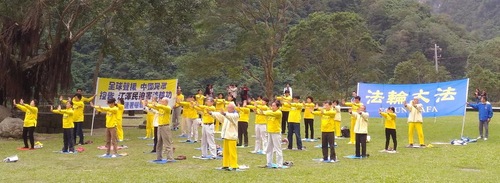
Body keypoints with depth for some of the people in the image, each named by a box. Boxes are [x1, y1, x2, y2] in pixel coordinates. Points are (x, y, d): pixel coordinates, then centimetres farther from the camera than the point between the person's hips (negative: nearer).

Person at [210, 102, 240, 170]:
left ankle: (234, 166, -3)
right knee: (225, 152, 12)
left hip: (232, 136, -8)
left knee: (232, 152, -7)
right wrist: (211, 113, 5)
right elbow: (219, 115, 17)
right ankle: (225, 165, 19)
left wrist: (224, 114, -45)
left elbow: (230, 116, -28)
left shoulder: (235, 115, -7)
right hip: (225, 136, 8)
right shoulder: (227, 114, 19)